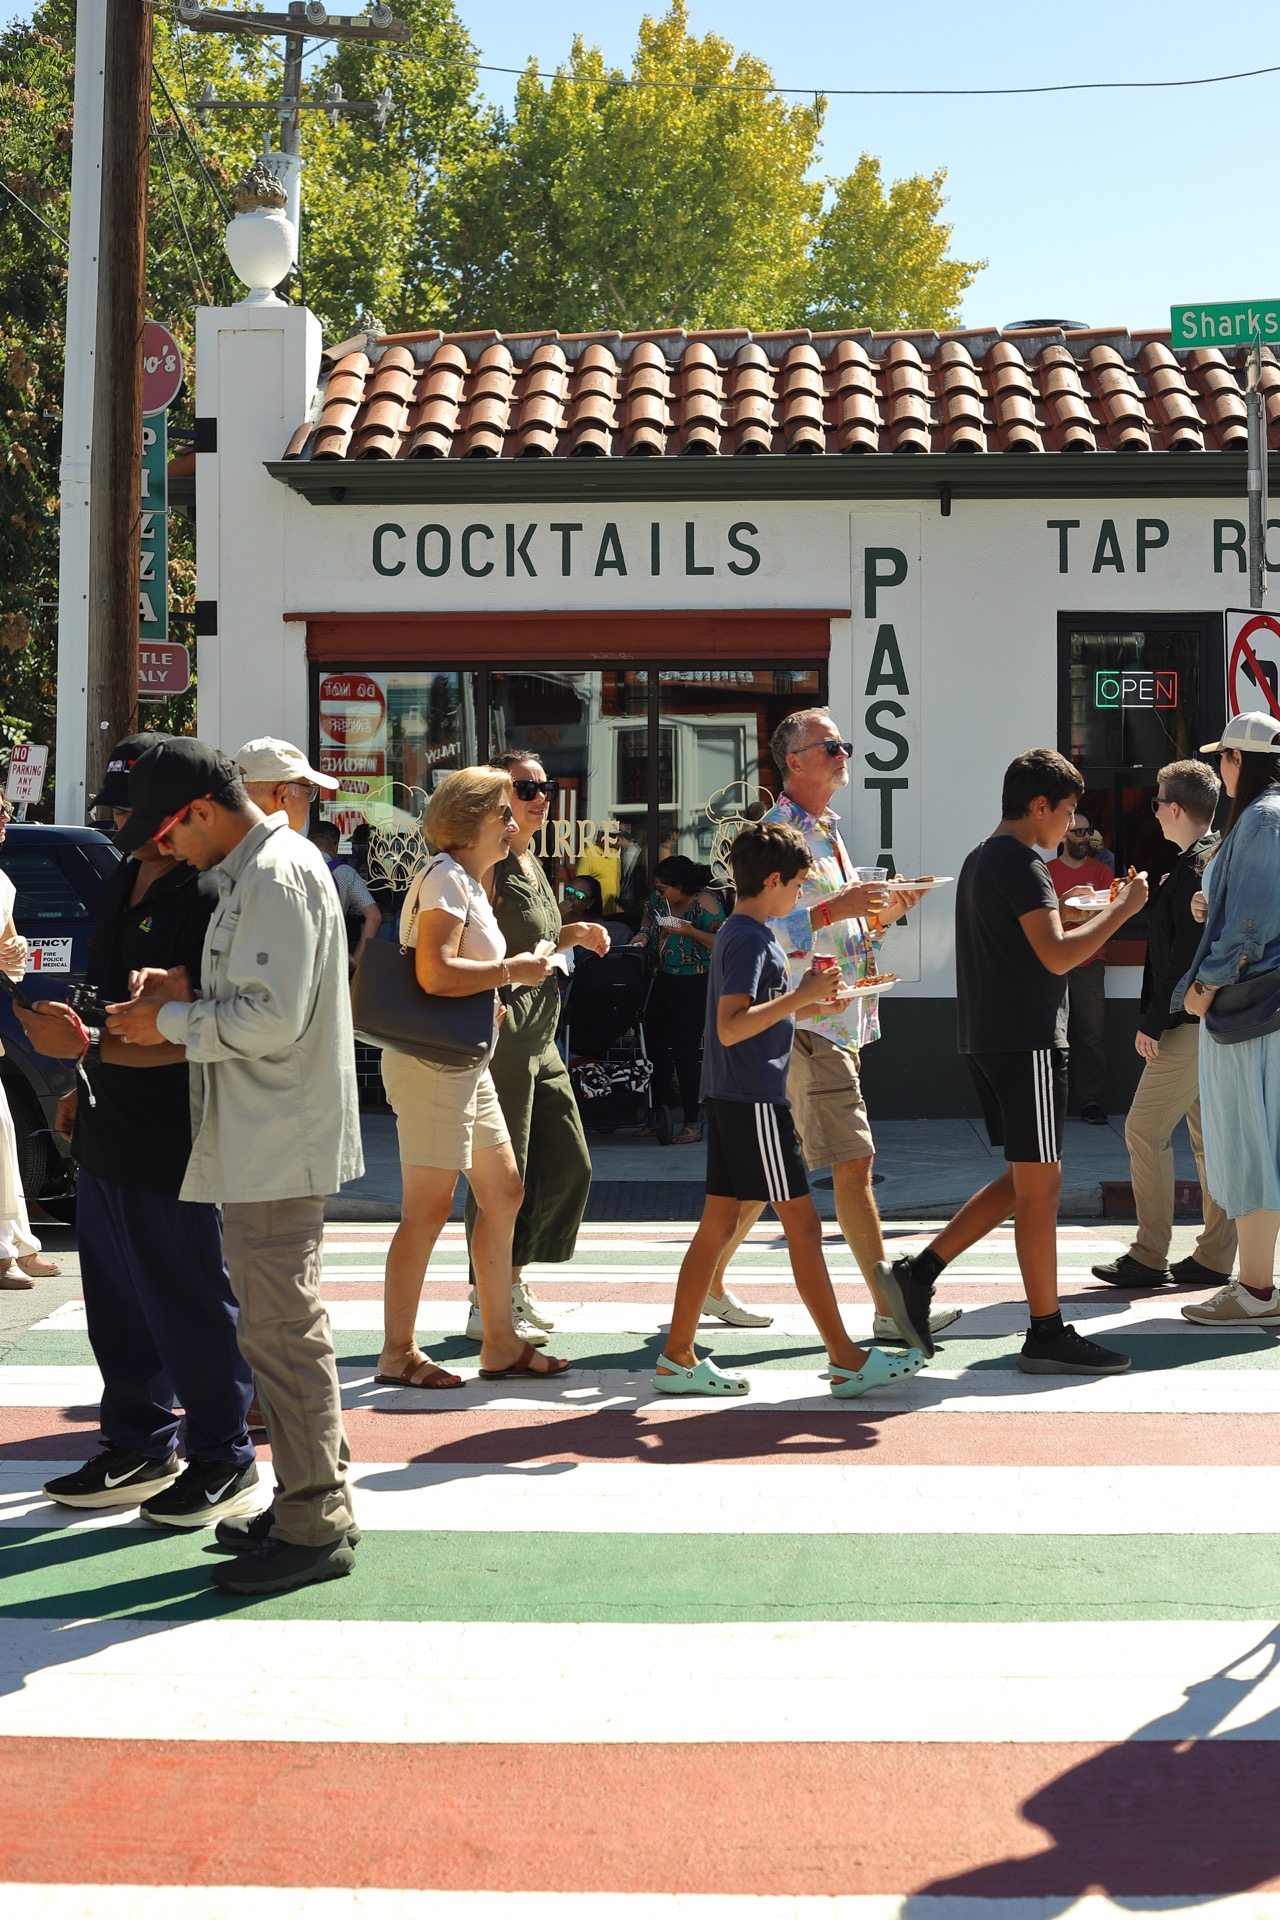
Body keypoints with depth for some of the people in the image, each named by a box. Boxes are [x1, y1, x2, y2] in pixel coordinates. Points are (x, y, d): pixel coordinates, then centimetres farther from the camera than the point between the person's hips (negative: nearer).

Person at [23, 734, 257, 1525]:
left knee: (191, 1306, 2)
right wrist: (86, 1085, 21)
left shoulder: (209, 897, -18)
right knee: (119, 1303, 17)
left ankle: (224, 1461, 15)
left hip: (175, 1145, -9)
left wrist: (89, 1047, -28)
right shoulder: (126, 881, 12)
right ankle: (137, 1447, 31)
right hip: (110, 1133, 9)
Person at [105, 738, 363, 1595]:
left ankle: (315, 1526, 3)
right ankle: (314, 1499, 26)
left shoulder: (277, 876, -17)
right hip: (264, 1143, 11)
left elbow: (273, 1018, -23)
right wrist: (192, 991, 6)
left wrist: (171, 1023, -12)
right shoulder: (258, 868, 16)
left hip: (278, 1147, -11)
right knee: (283, 1325, 16)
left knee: (283, 1331, -5)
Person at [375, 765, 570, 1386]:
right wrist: (512, 971, -15)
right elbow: (434, 973, -25)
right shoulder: (444, 877, -13)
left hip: (467, 1065, 11)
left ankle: (499, 1342, 19)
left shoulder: (470, 883, 18)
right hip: (431, 1061, -11)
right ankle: (397, 1352, 2)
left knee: (503, 1193, 12)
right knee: (429, 1208, -7)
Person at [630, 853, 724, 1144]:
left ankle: (692, 1122, 0)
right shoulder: (659, 899, 4)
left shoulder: (705, 903, -16)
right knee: (657, 1045, 11)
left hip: (693, 986, -7)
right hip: (663, 979, 7)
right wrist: (644, 933, 5)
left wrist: (690, 931, -27)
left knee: (685, 1050, -8)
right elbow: (649, 915, 25)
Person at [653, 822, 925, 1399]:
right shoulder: (749, 939, -15)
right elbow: (730, 1027, -24)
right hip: (752, 1099, -10)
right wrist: (800, 996, -23)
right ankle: (847, 1361, 1)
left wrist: (807, 1002, 20)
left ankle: (678, 1358, 11)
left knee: (717, 1224, 9)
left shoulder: (741, 932, 17)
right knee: (803, 1224, -4)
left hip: (731, 1097, 10)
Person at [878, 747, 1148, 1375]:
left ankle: (917, 1272, 11)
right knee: (1038, 1184, -3)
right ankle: (1047, 1334, 3)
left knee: (1024, 1180, 15)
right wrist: (1120, 910, -13)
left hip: (987, 1037, 10)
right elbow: (1056, 956, -23)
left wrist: (1072, 917, 20)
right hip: (1027, 1040, -10)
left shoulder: (979, 859, 18)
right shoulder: (1021, 863, -13)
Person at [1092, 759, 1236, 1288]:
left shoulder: (1192, 869, -16)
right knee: (1208, 1137, 11)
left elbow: (1186, 955, -20)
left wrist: (1153, 1022, -17)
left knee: (1145, 1132, -6)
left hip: (1188, 1026, -10)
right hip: (1212, 1024, 10)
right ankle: (1214, 1258, 14)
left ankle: (1149, 1258, -4)